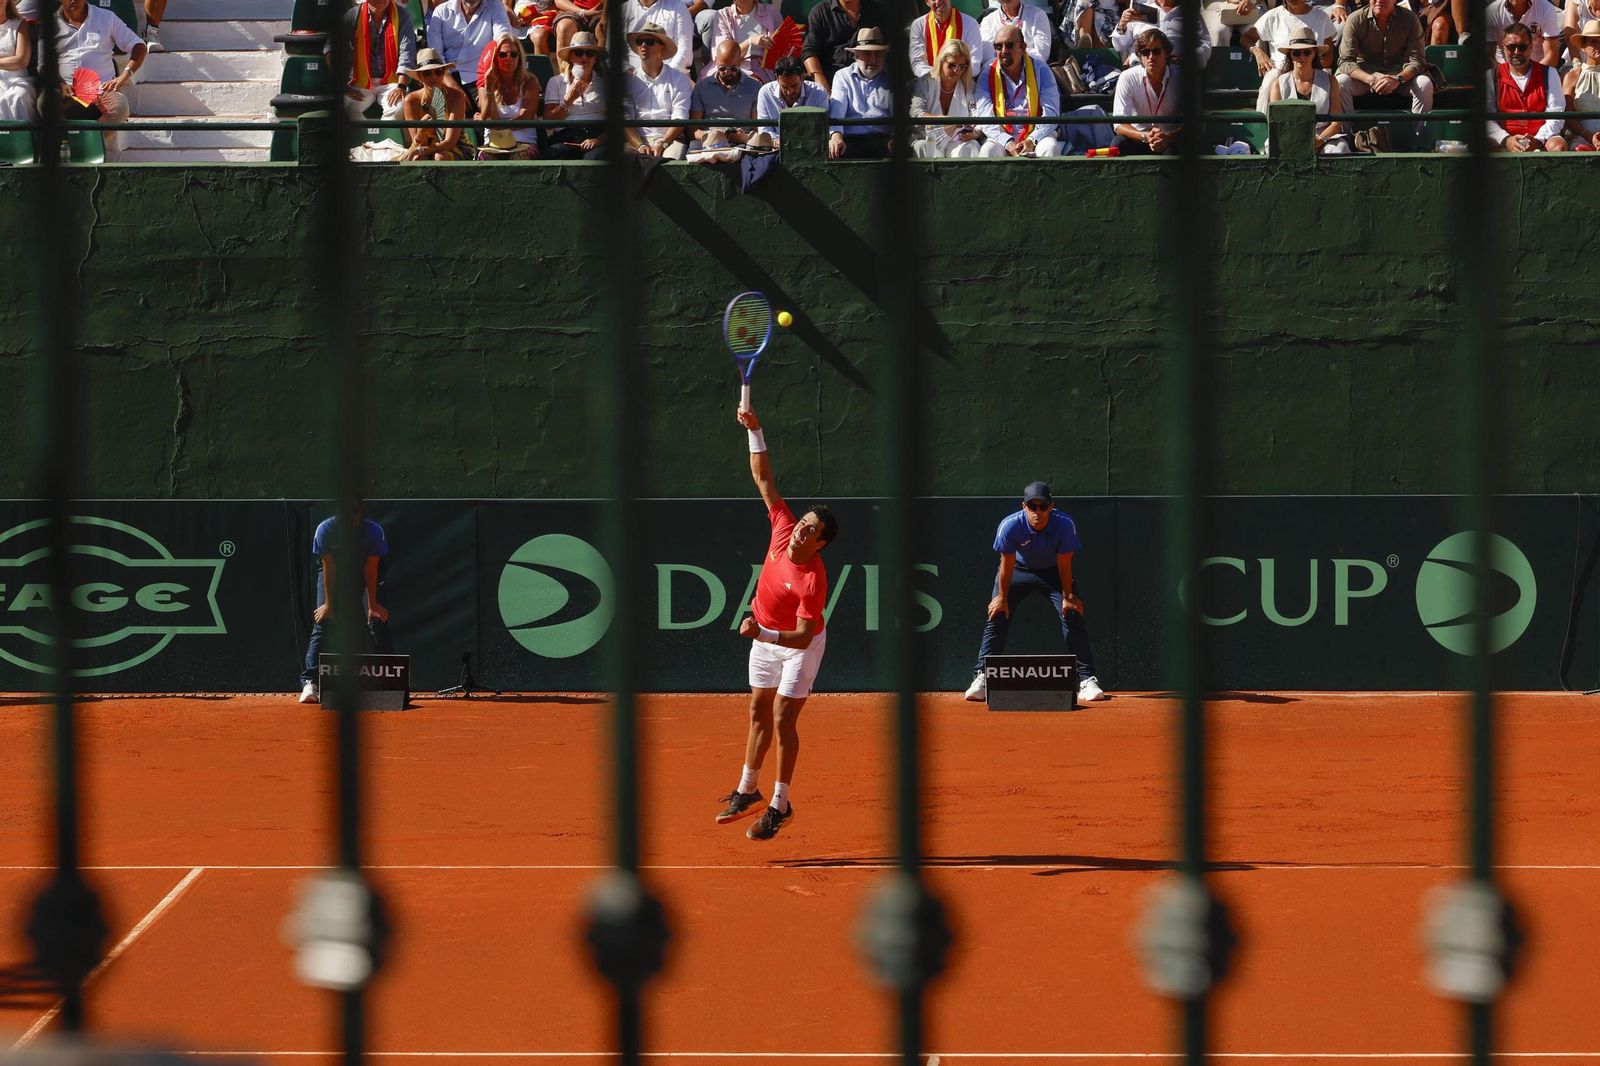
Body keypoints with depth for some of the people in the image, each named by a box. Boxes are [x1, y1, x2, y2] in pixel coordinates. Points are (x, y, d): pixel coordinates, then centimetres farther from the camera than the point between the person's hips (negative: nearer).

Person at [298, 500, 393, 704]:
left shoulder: (374, 531, -30)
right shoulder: (325, 530, -29)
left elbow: (371, 570, -23)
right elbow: (328, 569, -22)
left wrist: (372, 605, -20)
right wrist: (329, 603, -19)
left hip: (364, 571, 0)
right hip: (335, 570, 0)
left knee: (377, 620, -12)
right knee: (322, 621, -14)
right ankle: (310, 683, -17)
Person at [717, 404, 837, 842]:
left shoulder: (813, 579, -34)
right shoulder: (783, 527, -18)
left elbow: (803, 636, -35)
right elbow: (764, 480, -11)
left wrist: (763, 635, -49)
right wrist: (755, 432, -18)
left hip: (800, 643, -7)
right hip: (765, 634, 7)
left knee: (783, 718, -9)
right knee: (759, 712, 15)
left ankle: (780, 805, 0)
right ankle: (748, 790, 27)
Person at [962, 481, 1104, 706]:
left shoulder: (1065, 525, -32)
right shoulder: (1010, 526, -32)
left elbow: (1064, 564, -20)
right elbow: (1007, 564, -20)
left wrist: (1068, 596, -13)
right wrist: (1002, 598, -12)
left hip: (1053, 572, 0)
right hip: (1019, 569, 0)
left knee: (1072, 614, -15)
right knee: (997, 615, -12)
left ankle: (1087, 679, -9)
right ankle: (981, 678, -7)